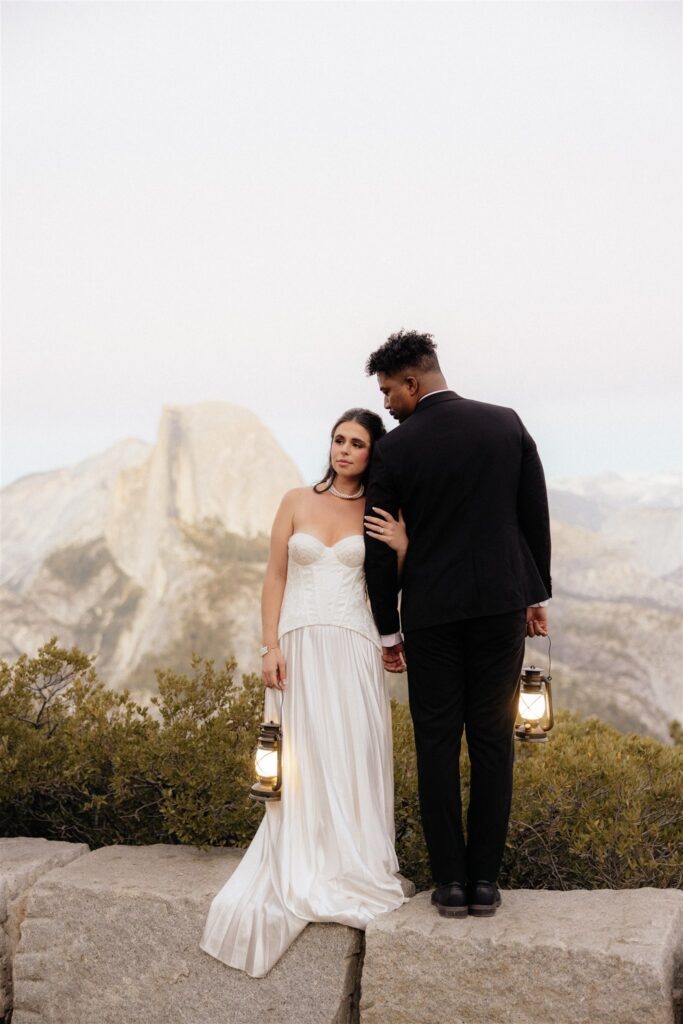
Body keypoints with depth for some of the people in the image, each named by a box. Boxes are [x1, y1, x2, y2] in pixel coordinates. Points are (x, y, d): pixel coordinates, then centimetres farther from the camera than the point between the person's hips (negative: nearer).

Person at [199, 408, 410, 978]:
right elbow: (275, 577, 6)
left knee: (351, 758, -2)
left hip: (353, 648, 0)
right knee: (302, 759, 0)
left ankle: (351, 867, 8)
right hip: (300, 645, 1)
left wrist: (403, 548, -12)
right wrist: (271, 647, -2)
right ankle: (302, 871, 10)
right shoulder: (298, 502, 8)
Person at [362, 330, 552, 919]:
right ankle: (484, 880, 10)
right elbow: (536, 516, 4)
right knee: (493, 742, 7)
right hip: (502, 605, 2)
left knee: (437, 745, 6)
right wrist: (537, 594, 14)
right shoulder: (506, 424, 1)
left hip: (430, 614, -2)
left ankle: (450, 881, 8)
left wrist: (388, 629, 7)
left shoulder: (395, 449, -6)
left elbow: (379, 548, -3)